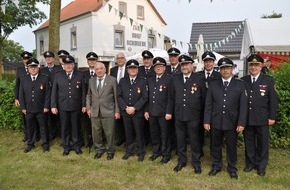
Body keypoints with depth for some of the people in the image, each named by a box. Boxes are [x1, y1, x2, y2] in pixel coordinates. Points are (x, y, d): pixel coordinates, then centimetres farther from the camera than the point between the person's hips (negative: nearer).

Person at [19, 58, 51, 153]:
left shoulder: (45, 78, -3)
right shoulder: (23, 79, 5)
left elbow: (48, 94, -4)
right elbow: (21, 94, 5)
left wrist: (46, 106, -9)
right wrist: (23, 107, 0)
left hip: (41, 109, -2)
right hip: (28, 109, 2)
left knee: (43, 127, 9)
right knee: (30, 127, 13)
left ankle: (45, 144, 22)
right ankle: (30, 144, 28)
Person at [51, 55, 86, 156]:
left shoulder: (79, 75, 1)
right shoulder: (58, 76, 2)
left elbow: (83, 91, 2)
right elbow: (54, 92, 3)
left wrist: (84, 105, 0)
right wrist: (53, 106, -1)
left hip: (76, 106, 0)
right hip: (63, 107, 1)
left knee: (76, 127, 10)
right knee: (64, 127, 9)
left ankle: (76, 145, 26)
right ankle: (66, 146, 25)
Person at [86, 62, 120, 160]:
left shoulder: (112, 80, -3)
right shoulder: (91, 81, 10)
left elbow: (116, 96, -3)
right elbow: (88, 96, 18)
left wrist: (117, 111, -5)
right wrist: (88, 108, 8)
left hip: (108, 112, -3)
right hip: (94, 112, 4)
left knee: (109, 133, 5)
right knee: (96, 133, 11)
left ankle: (110, 151, 25)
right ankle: (100, 149, 32)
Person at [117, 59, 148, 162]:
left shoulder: (143, 81, -2)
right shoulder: (122, 81, 7)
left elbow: (144, 97, -9)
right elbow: (119, 96, 3)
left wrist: (134, 108, -17)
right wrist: (125, 108, -10)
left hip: (138, 112, -3)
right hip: (125, 112, 3)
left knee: (139, 133, 6)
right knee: (128, 133, 13)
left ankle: (141, 152, 21)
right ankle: (129, 151, 28)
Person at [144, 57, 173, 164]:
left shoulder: (169, 79, -6)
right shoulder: (150, 80, 12)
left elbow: (170, 97, -10)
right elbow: (147, 96, 13)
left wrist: (169, 112, -15)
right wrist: (146, 110, 7)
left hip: (163, 112, -5)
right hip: (152, 112, 5)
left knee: (164, 134, 6)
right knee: (154, 133, 14)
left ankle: (166, 154, 20)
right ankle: (156, 151, 31)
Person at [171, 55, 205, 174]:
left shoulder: (199, 79, -5)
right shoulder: (175, 79, 4)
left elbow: (204, 97, 1)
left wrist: (197, 109, 4)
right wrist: (177, 108, 12)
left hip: (193, 116, -3)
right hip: (179, 115, 3)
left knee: (194, 140, 8)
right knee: (180, 140, 14)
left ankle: (196, 162, 25)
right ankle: (181, 161, 30)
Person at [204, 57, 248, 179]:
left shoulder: (240, 85, 0)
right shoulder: (213, 84, 4)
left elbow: (243, 106, -3)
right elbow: (208, 104, 2)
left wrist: (241, 123, -8)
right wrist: (206, 121, -3)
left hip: (232, 123, -1)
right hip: (215, 122, 1)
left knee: (231, 147, 12)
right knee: (215, 146, 13)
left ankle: (232, 168, 31)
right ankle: (216, 166, 32)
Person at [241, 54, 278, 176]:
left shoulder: (269, 80, -2)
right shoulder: (243, 80, 4)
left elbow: (273, 100, -2)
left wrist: (272, 117, -6)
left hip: (262, 119, -2)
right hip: (247, 118, 2)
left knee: (262, 143, 10)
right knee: (249, 142, 13)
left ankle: (261, 166, 27)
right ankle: (250, 163, 30)